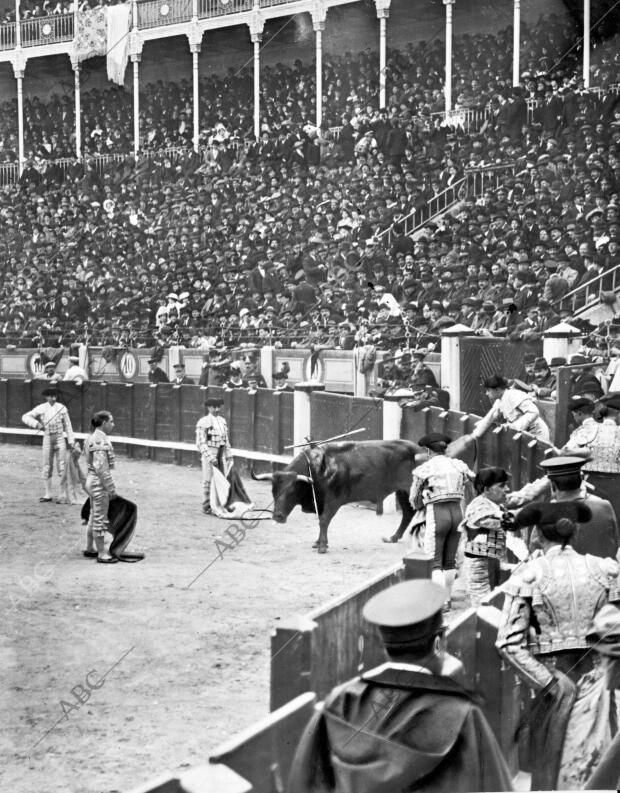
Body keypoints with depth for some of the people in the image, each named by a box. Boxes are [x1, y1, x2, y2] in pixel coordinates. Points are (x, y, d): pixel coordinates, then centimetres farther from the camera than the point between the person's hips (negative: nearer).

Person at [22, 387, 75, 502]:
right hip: (47, 439, 2)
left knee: (62, 466, -5)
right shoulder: (41, 408, 1)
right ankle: (48, 494, 12)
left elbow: (67, 425, 4)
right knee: (47, 467, 5)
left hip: (60, 438, -2)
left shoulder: (62, 408, 0)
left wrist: (70, 441, 2)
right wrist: (36, 424, -19)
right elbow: (25, 417, -3)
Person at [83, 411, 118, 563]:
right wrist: (111, 488, -19)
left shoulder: (93, 438, 11)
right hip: (99, 483, -10)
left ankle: (90, 549, 30)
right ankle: (102, 554, 6)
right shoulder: (100, 440, -21)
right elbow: (101, 467, -24)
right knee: (100, 519, -1)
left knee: (94, 517, 19)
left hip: (92, 481, 10)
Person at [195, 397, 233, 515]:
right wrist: (210, 457, -19)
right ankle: (207, 506, 5)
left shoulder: (222, 421, 12)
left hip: (221, 455, 6)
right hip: (209, 454, -6)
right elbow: (200, 443, -13)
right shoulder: (203, 422, -9)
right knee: (208, 481, -2)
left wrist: (229, 456, 12)